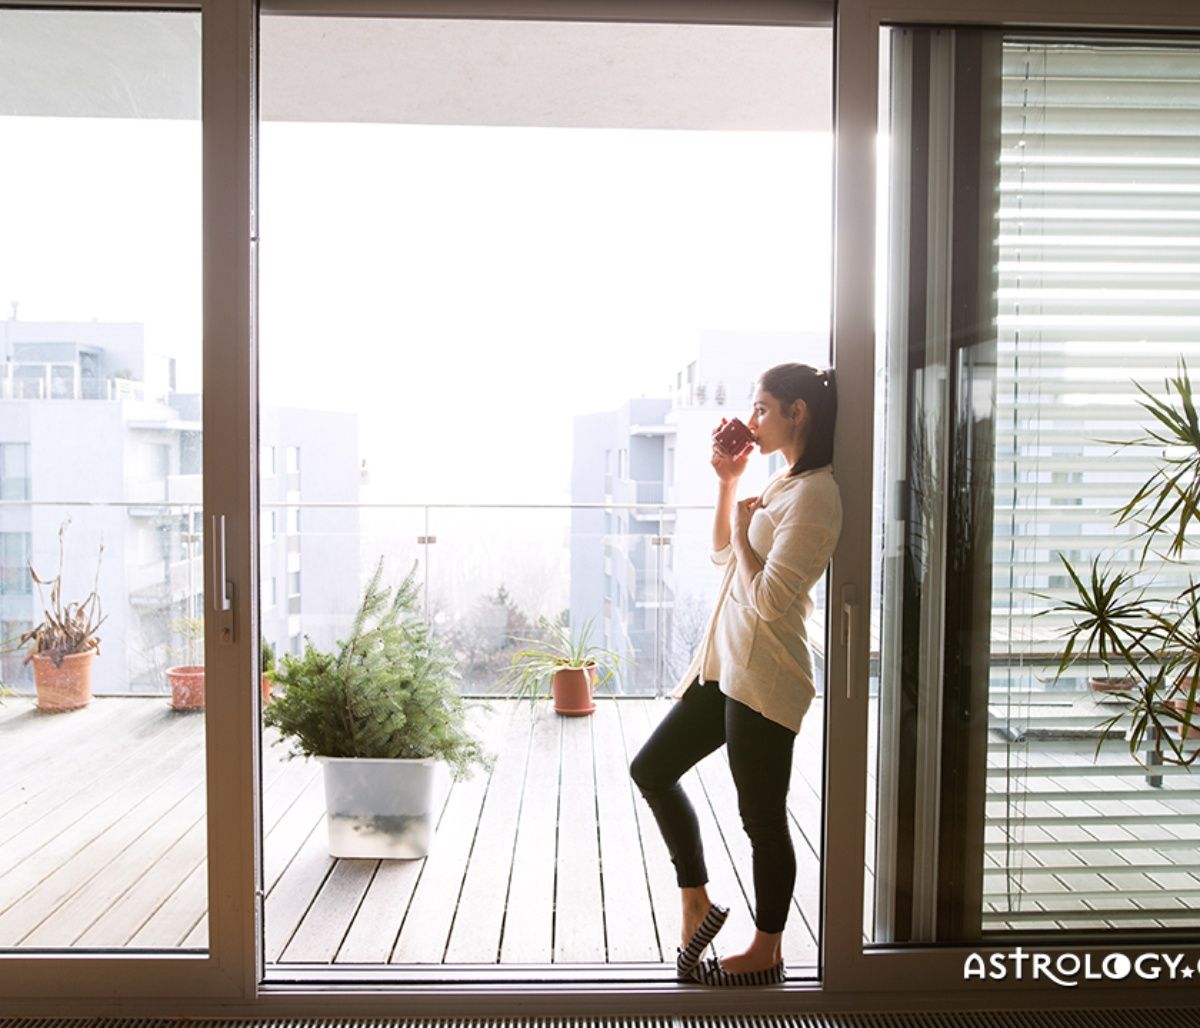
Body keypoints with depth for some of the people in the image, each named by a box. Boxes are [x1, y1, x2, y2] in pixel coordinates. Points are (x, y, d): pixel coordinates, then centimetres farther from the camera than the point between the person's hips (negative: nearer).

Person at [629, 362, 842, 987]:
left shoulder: (814, 494, -17)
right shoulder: (781, 484, 14)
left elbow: (768, 598, -23)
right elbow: (723, 556, 23)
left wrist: (744, 527, -9)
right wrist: (727, 481, 14)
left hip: (763, 680, -10)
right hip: (726, 668, 10)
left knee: (762, 820, 6)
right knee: (651, 770, 14)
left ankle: (767, 952, 26)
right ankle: (697, 904, 26)